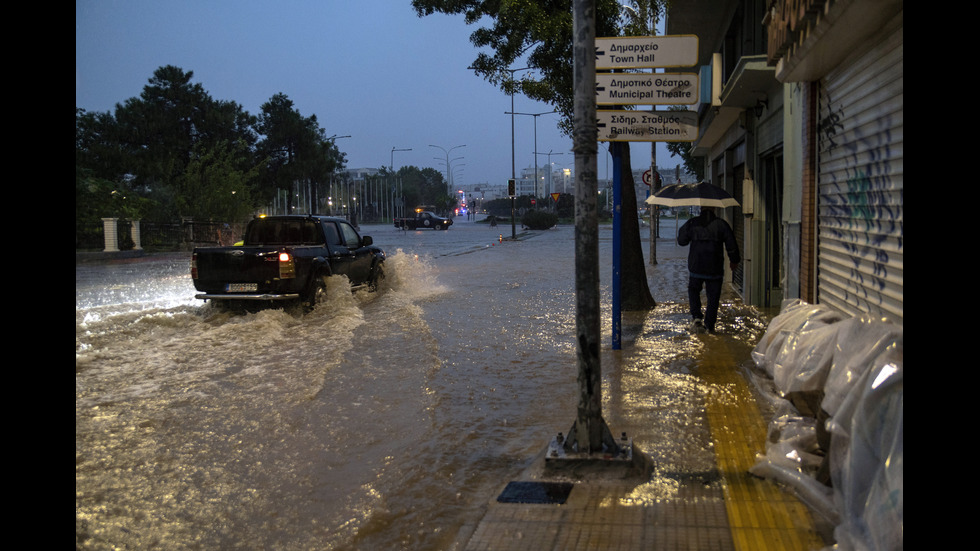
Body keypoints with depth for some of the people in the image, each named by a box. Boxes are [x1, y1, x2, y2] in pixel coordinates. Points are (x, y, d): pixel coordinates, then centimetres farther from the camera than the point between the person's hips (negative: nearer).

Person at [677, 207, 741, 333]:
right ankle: (709, 325, 9)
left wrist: (682, 229, 26)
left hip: (696, 266, 1)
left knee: (693, 290, 22)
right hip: (715, 268, -1)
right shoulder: (721, 224, -4)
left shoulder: (692, 223, -2)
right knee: (713, 296, 9)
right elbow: (732, 245, 0)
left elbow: (681, 241, 8)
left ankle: (697, 317, 4)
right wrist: (734, 261, 16)